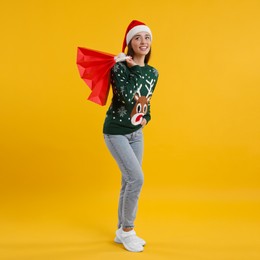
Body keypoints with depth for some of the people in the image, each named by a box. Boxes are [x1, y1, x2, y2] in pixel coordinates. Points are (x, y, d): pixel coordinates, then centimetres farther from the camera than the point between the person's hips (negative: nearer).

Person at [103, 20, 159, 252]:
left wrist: (146, 117, -1)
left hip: (136, 132, 7)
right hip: (116, 132, -7)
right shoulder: (119, 68, -15)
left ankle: (122, 232, 25)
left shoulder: (153, 72, 5)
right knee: (136, 178, -15)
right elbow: (129, 98, -30)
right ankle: (127, 231, 6)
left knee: (129, 181, 10)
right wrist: (135, 68, -20)